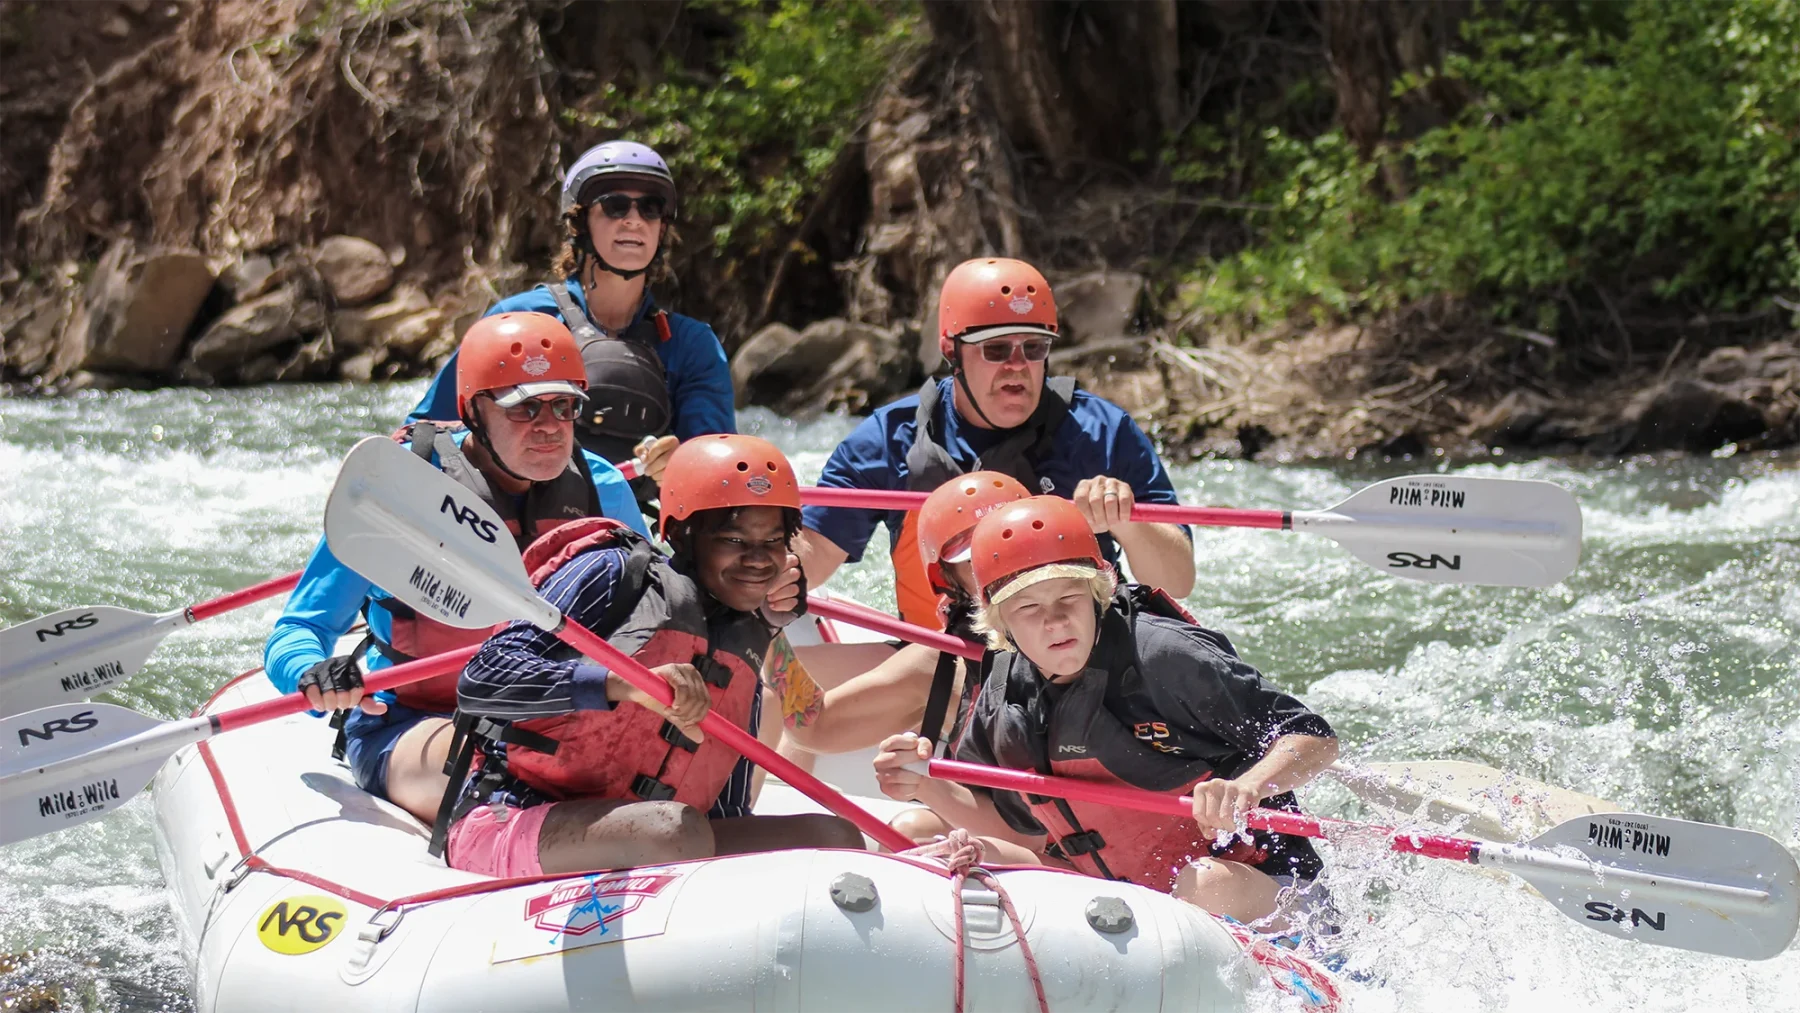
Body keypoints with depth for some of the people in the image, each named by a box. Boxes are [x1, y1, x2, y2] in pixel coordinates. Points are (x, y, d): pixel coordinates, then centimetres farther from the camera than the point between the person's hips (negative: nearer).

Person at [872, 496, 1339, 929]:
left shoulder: (1163, 655, -20)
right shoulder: (1004, 693, -1)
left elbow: (1316, 739, -18)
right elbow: (1015, 826, 12)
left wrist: (1248, 788, -38)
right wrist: (928, 787, -4)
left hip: (1255, 890, -6)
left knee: (1209, 885, -40)